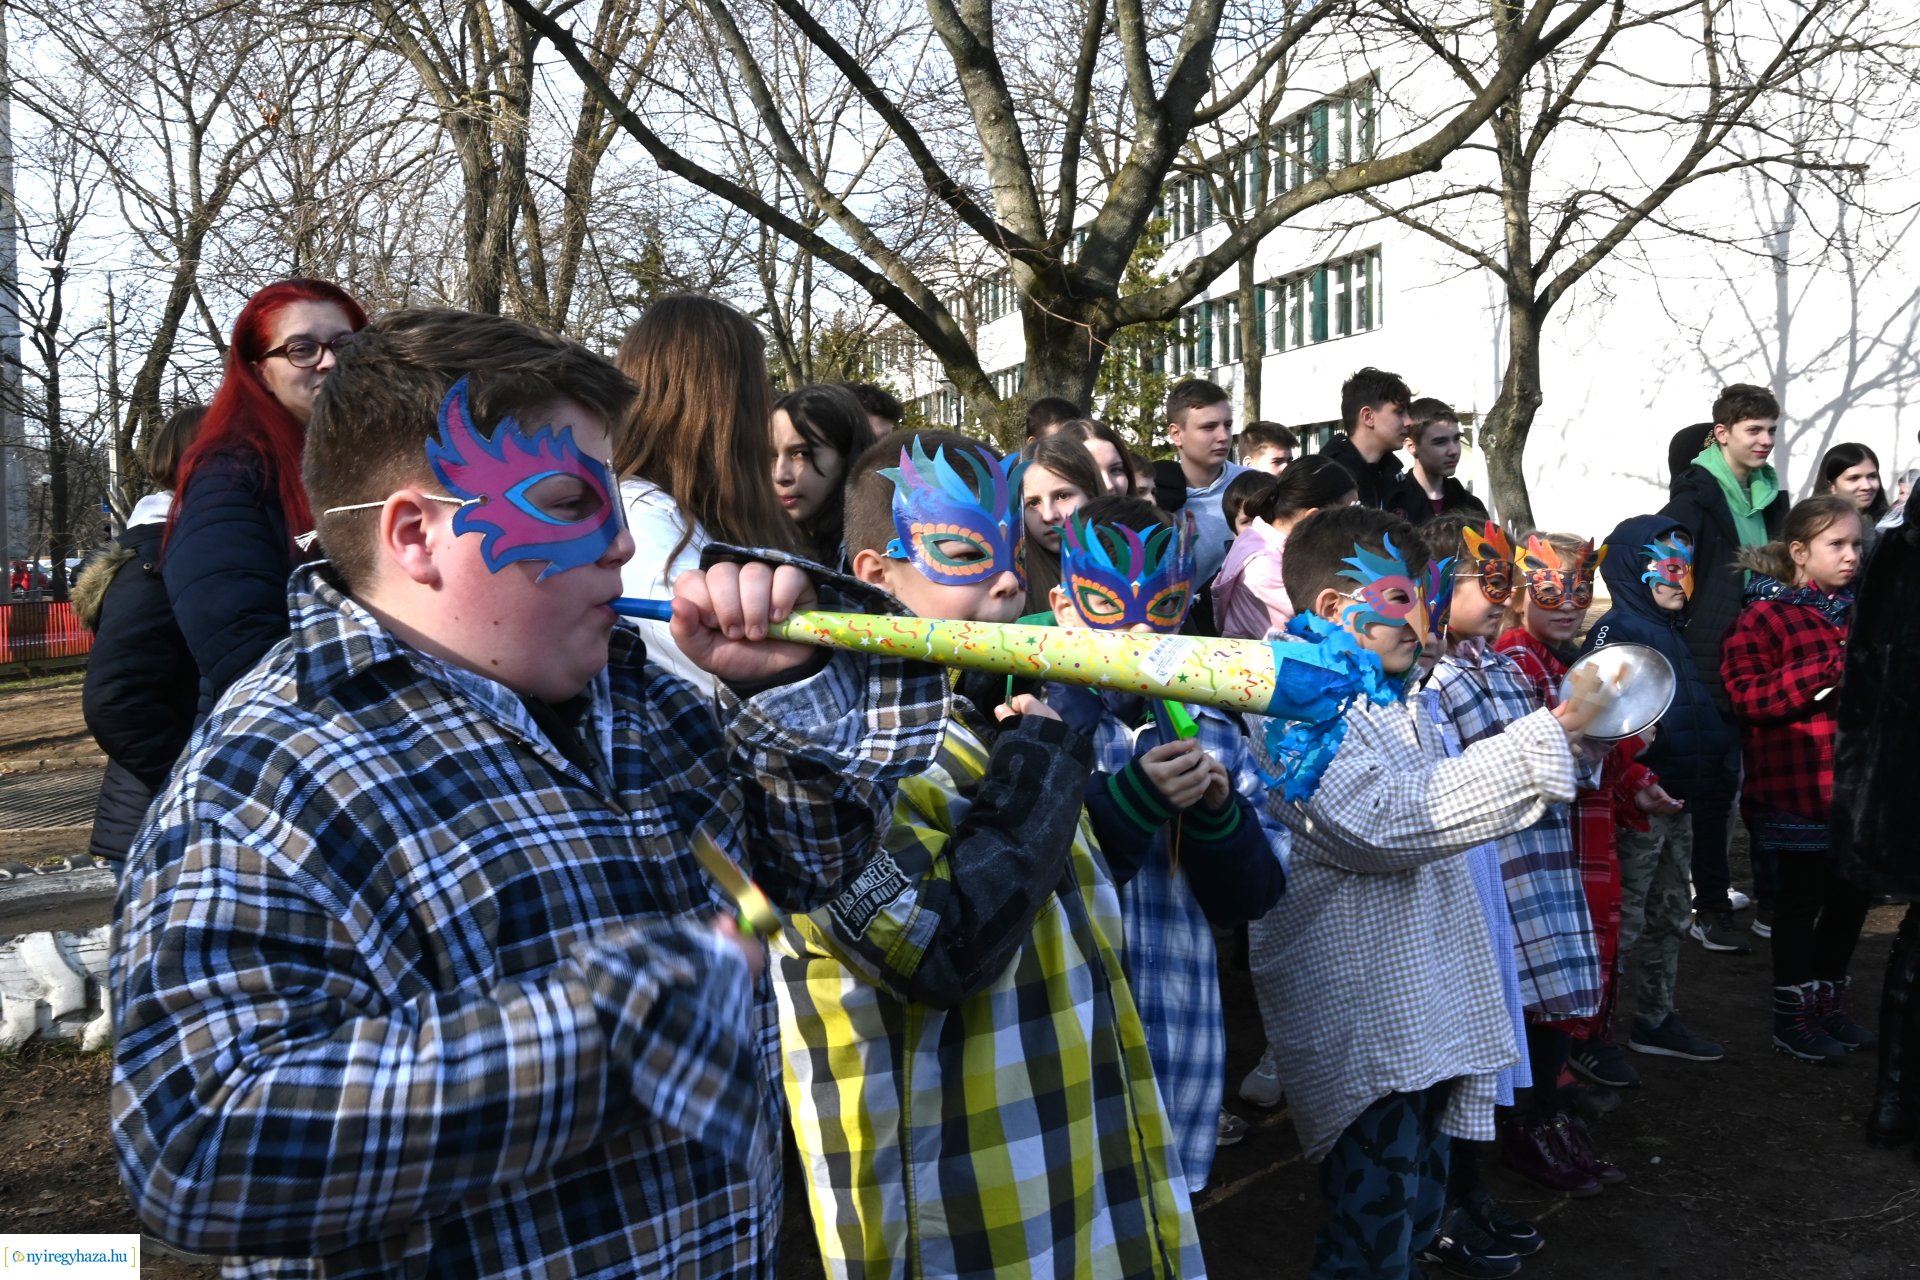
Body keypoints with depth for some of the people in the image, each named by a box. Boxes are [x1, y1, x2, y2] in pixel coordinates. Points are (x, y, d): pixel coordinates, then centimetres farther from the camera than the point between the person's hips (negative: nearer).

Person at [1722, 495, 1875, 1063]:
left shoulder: (1856, 610, 12)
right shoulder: (1766, 615, -10)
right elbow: (1745, 695, -21)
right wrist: (1829, 671, -24)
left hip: (1855, 784, 7)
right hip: (1796, 787, -7)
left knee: (1852, 895, 15)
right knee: (1801, 899, 4)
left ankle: (1829, 1003, 34)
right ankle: (1792, 1017, 20)